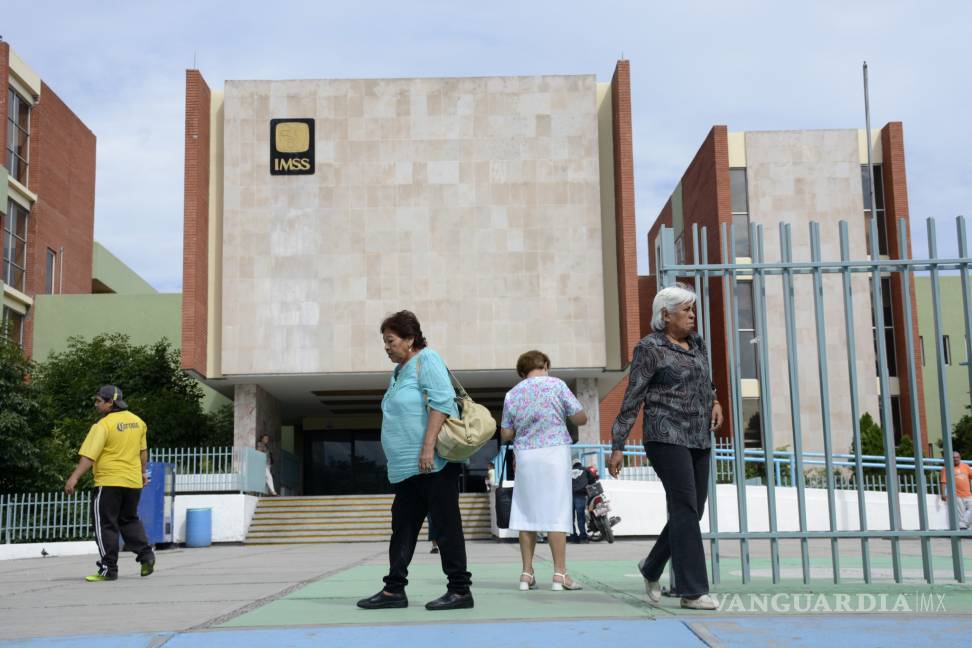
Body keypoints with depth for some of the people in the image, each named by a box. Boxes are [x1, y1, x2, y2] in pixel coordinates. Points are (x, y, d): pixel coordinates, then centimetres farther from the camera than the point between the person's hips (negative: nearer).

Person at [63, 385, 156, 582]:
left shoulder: (104, 425, -13)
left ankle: (108, 569, 2)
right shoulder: (137, 422, 8)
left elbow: (89, 455, -19)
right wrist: (143, 472, 28)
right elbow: (143, 451, 17)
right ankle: (146, 554, 8)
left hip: (108, 482, -7)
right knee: (130, 520, 21)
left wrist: (74, 477, -19)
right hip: (133, 481, 7)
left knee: (105, 525, 1)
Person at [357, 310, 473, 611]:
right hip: (407, 467, 9)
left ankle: (460, 590, 0)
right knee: (403, 526, 9)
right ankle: (394, 589, 13)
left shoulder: (426, 360, -7)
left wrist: (428, 447, -24)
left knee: (446, 525, -5)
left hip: (433, 463, -9)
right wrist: (399, 460, 23)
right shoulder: (399, 371, 20)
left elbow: (441, 402, -18)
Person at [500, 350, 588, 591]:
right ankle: (560, 574, -2)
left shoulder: (512, 394, 6)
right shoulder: (556, 385, -2)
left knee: (527, 512, 7)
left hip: (524, 456, 3)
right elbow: (581, 418, -1)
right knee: (556, 511, -1)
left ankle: (527, 574, 8)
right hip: (555, 452, -3)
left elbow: (506, 434, 6)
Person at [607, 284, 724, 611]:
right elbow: (631, 400, -8)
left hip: (699, 439, 8)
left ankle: (652, 568, 26)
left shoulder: (697, 344, 14)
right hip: (666, 437, -7)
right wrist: (617, 447, -10)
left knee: (693, 511, 8)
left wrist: (715, 402, 12)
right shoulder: (649, 348, -6)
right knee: (686, 510, -12)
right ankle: (692, 591, -8)